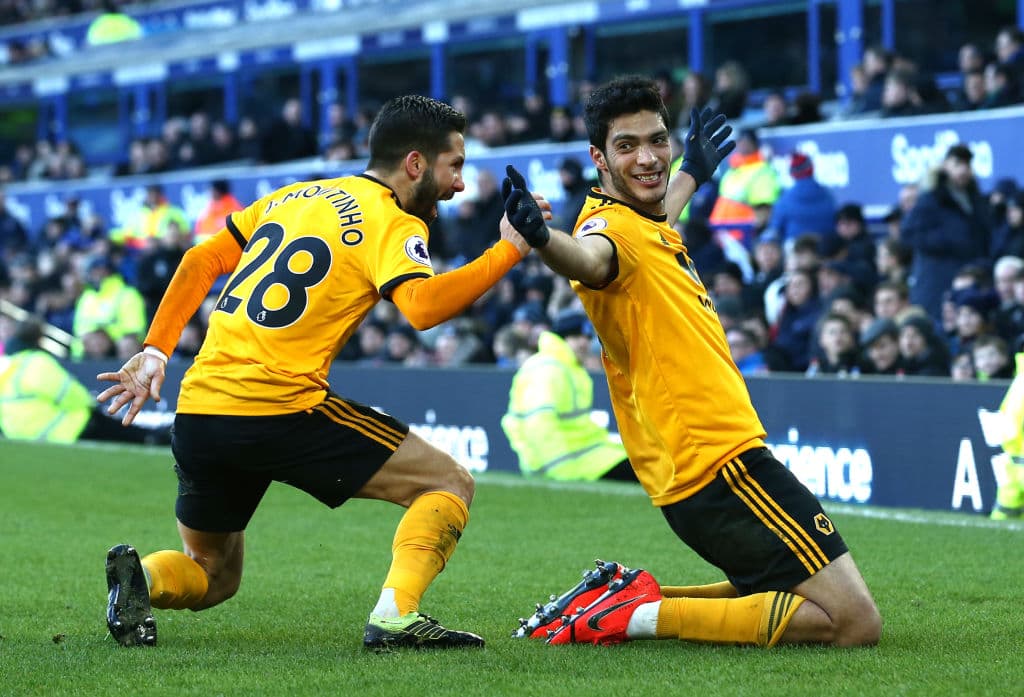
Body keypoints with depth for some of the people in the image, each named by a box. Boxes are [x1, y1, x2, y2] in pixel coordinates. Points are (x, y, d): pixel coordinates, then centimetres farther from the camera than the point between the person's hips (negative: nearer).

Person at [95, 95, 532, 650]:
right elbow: (422, 307, -21)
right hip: (280, 412, -7)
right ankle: (395, 615, -16)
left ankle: (141, 576, -6)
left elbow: (202, 260, 21)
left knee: (212, 577, 26)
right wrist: (508, 250, -13)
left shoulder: (295, 195, 20)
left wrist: (155, 351, 22)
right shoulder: (393, 223, -2)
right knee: (449, 484, 4)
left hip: (196, 413, 7)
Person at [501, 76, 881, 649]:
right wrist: (541, 237, -63)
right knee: (855, 623, -13)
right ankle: (642, 614, -13)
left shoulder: (651, 230, 12)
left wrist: (692, 175, 52)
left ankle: (629, 595, 12)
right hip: (724, 467, -10)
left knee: (785, 599, 26)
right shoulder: (612, 225, -16)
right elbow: (591, 260, -41)